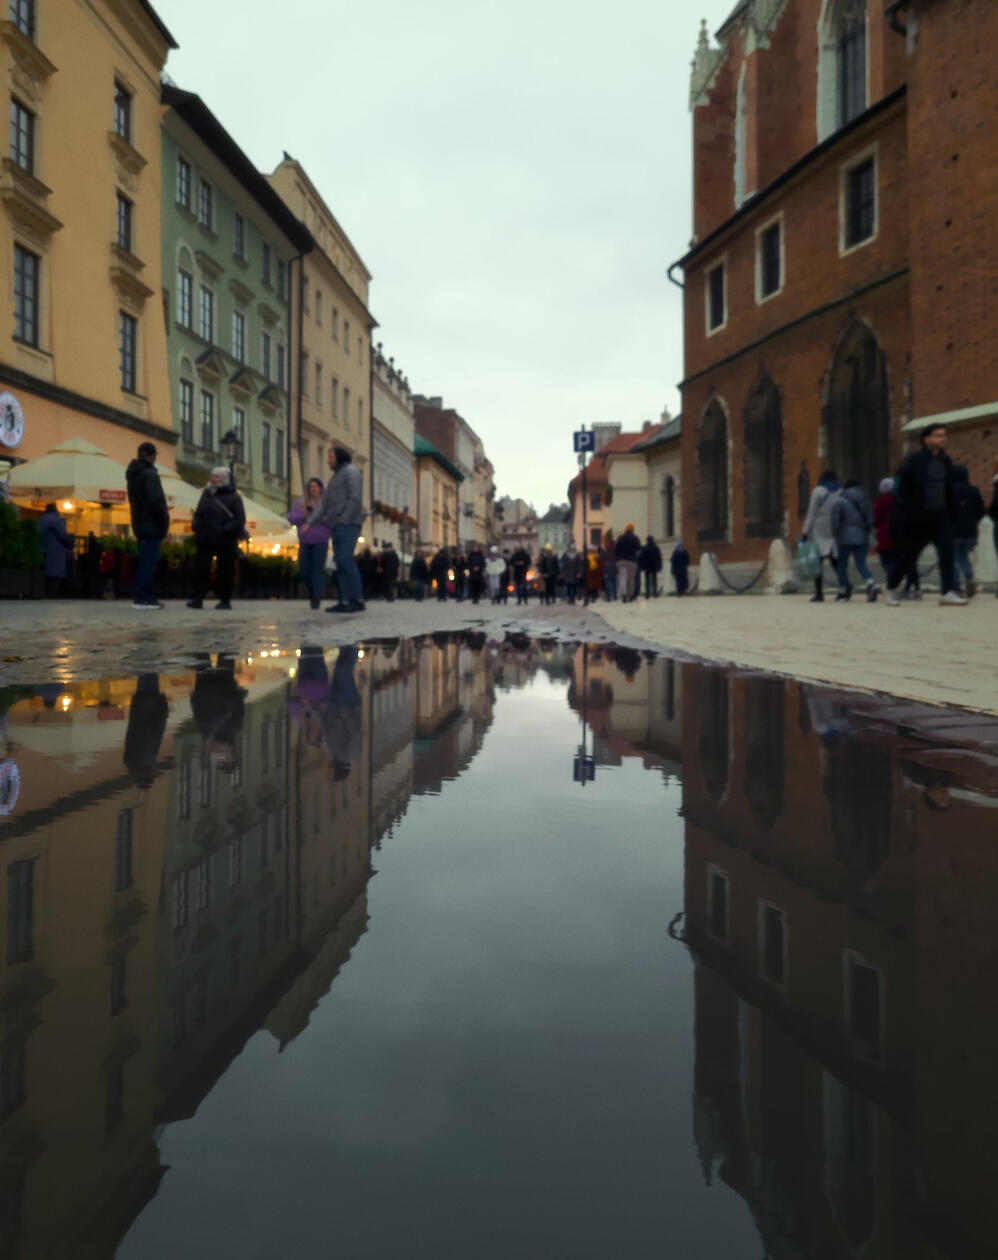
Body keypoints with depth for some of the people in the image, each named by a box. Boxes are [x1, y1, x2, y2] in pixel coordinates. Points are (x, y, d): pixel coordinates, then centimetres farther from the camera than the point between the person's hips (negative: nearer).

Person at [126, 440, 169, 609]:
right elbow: (154, 500, -22)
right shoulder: (150, 474, -13)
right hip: (152, 525, -9)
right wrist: (165, 519, -11)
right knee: (149, 561, -8)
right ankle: (143, 597, -9)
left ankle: (142, 596, 16)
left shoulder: (133, 474, 16)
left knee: (144, 560, 14)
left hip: (140, 524, 9)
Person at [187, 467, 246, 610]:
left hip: (225, 541, -5)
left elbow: (239, 519, -9)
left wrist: (226, 530, -18)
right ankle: (198, 598, 3)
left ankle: (225, 600, 10)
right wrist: (196, 526, 6)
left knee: (225, 571, 2)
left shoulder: (233, 497, -4)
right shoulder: (206, 494, 14)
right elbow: (198, 513, 24)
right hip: (204, 539, 5)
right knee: (200, 568, 1)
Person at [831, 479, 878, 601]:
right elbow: (870, 519, 7)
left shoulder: (839, 501, -6)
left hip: (845, 537, -4)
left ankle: (843, 592, 12)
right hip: (862, 537, 4)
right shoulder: (864, 500, 7)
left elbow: (835, 521, -9)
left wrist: (836, 534, 3)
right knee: (861, 564, 4)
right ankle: (870, 583, -22)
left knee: (842, 564, 8)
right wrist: (866, 532, 17)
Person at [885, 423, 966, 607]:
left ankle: (947, 592, -10)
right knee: (909, 555, 5)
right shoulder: (914, 460, -8)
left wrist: (953, 515, 11)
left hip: (941, 516, 5)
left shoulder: (945, 461, 10)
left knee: (947, 552, -9)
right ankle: (891, 589, 22)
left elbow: (950, 490, 15)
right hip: (919, 516, -5)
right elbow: (902, 489, -9)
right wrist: (905, 515, -14)